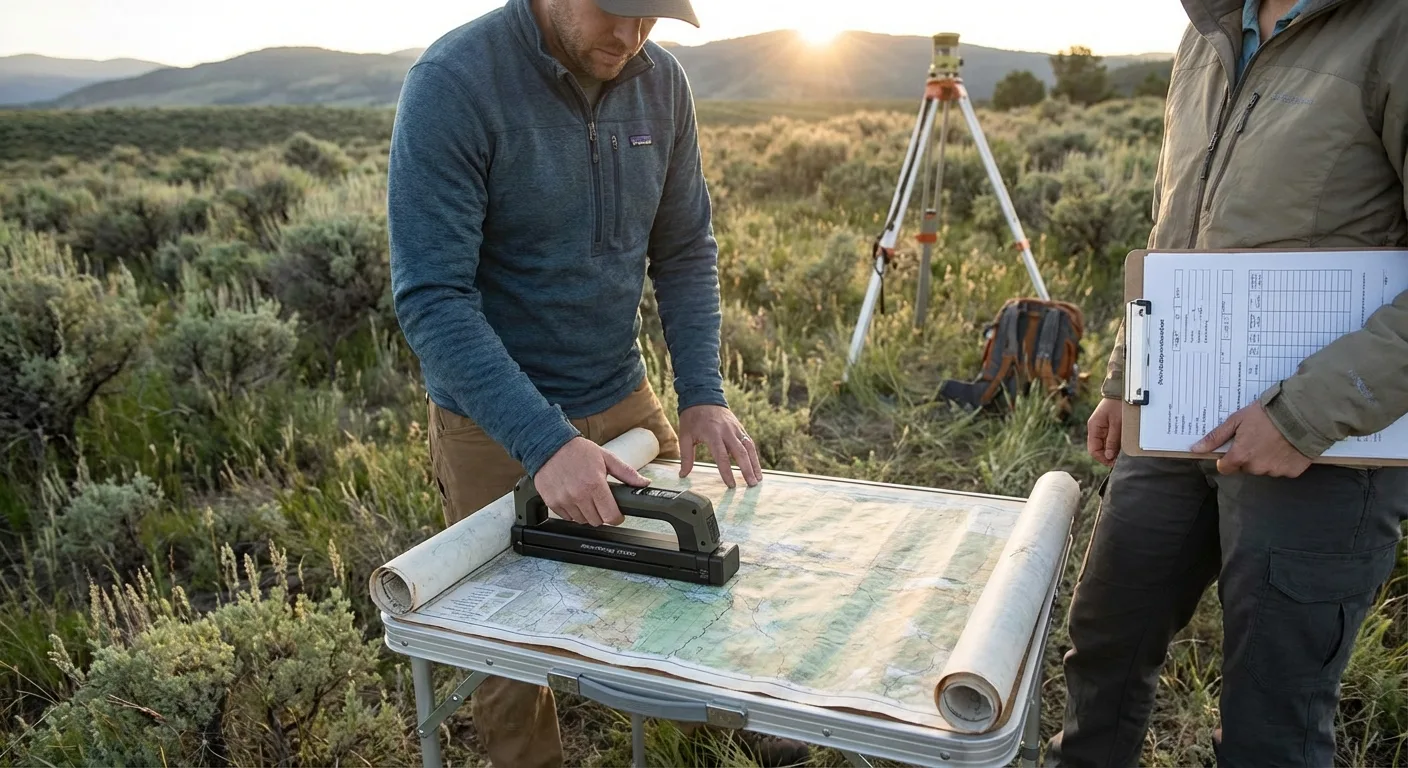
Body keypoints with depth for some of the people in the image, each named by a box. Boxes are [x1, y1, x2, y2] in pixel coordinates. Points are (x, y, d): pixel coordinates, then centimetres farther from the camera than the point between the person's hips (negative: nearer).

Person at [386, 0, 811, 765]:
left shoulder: (661, 83, -5)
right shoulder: (453, 82, -21)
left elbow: (685, 252, 2)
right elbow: (430, 299, -24)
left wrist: (702, 394, -9)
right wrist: (544, 444, -33)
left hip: (624, 400, 5)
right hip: (493, 424, -4)